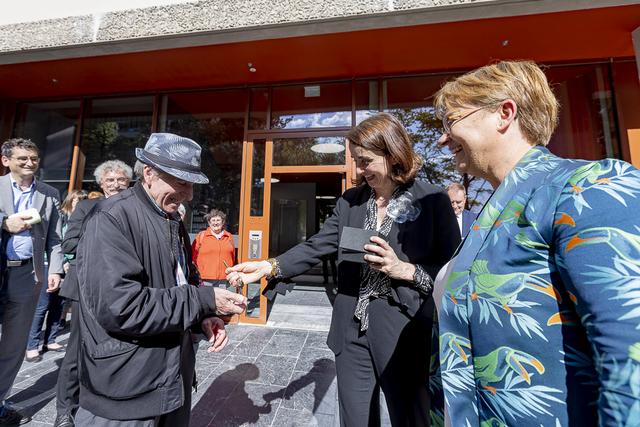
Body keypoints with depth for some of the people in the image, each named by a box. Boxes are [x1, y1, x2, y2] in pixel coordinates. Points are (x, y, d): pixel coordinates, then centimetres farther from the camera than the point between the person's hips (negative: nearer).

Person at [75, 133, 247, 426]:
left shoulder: (174, 223, 5)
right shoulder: (111, 218, -19)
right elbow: (119, 307, -28)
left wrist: (204, 317, -4)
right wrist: (205, 300, -22)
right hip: (124, 394, -7)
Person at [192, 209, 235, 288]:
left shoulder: (229, 236, 11)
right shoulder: (201, 235, 4)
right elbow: (193, 255, 4)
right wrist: (199, 272, -1)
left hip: (224, 279, 2)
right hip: (206, 279, -2)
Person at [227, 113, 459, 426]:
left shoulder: (432, 201, -8)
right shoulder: (350, 201, 3)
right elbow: (316, 246, 0)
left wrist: (405, 270, -21)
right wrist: (269, 267, -11)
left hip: (405, 335, -3)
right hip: (352, 332, 4)